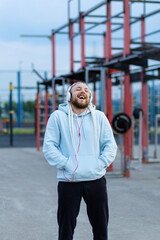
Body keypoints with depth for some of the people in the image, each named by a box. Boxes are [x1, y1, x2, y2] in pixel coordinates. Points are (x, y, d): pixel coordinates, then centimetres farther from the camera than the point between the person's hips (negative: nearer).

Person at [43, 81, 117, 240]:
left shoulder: (99, 117, 9)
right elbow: (49, 147, -1)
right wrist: (66, 165, -11)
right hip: (68, 181, -2)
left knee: (101, 226, 10)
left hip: (96, 180, 2)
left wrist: (99, 164, -7)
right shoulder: (58, 117, 4)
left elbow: (110, 145, 8)